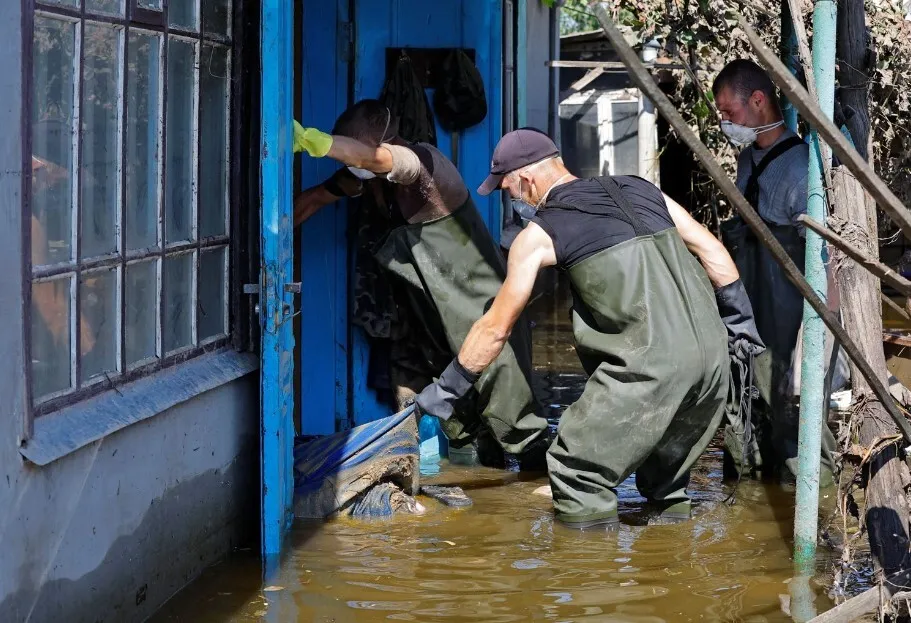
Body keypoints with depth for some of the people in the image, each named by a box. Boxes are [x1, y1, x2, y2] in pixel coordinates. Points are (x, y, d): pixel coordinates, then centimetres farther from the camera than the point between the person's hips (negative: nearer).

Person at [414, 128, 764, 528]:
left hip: (650, 365, -7)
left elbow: (496, 328, 12)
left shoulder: (539, 235, 6)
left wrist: (446, 389, 22)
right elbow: (712, 250, 18)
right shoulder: (639, 190, 20)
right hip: (713, 355, 7)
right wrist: (740, 319, 28)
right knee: (665, 475, 26)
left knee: (577, 473, 4)